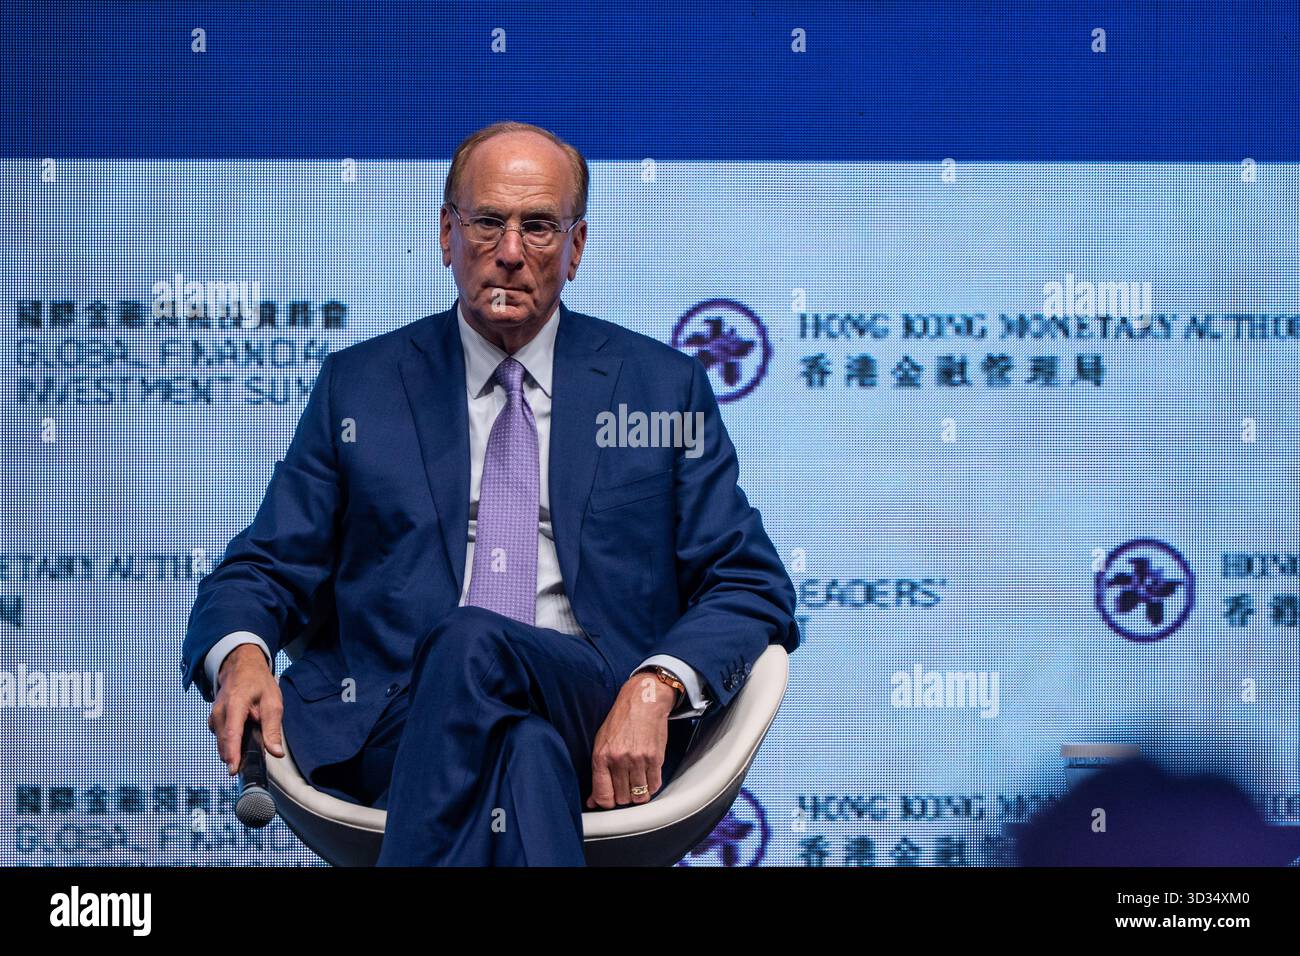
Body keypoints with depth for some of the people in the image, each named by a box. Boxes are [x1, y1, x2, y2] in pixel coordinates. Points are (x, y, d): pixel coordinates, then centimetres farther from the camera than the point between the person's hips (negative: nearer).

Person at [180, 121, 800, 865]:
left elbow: (753, 588, 11)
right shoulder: (357, 386, 19)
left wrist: (655, 688, -12)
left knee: (470, 643, -35)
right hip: (390, 733, 1)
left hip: (600, 726, 0)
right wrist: (241, 655, -10)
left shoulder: (665, 388, 16)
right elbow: (264, 572, 17)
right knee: (523, 749, -37)